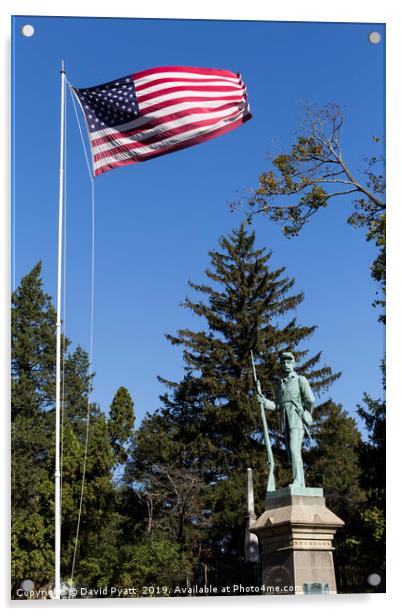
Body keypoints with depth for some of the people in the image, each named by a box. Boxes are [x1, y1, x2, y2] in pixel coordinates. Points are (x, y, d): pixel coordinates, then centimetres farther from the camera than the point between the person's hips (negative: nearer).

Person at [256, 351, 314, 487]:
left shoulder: (300, 380, 5)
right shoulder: (279, 385, 23)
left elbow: (310, 400, -5)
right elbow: (277, 406, 15)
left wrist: (307, 414, 5)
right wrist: (264, 401, 1)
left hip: (297, 419, -6)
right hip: (285, 421, 6)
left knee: (294, 449, -22)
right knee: (293, 453, 1)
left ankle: (298, 481, -30)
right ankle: (301, 484, 1)